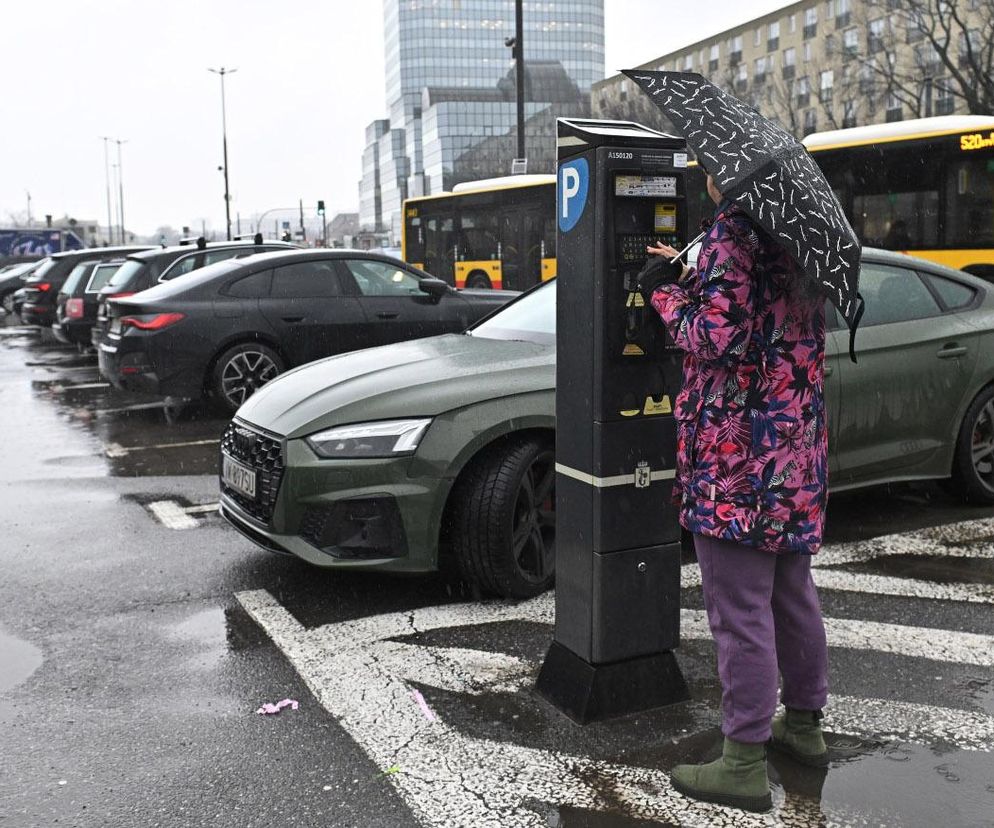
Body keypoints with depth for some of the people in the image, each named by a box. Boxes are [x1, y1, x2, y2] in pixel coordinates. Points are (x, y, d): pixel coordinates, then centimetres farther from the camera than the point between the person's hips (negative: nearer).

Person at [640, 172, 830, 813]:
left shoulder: (735, 231, -14)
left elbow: (716, 338, -20)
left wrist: (666, 292, -4)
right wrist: (688, 273, 15)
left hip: (738, 454, -9)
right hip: (799, 448, 9)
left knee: (739, 607, -1)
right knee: (792, 591, 20)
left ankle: (745, 763, 8)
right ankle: (805, 724, 35)